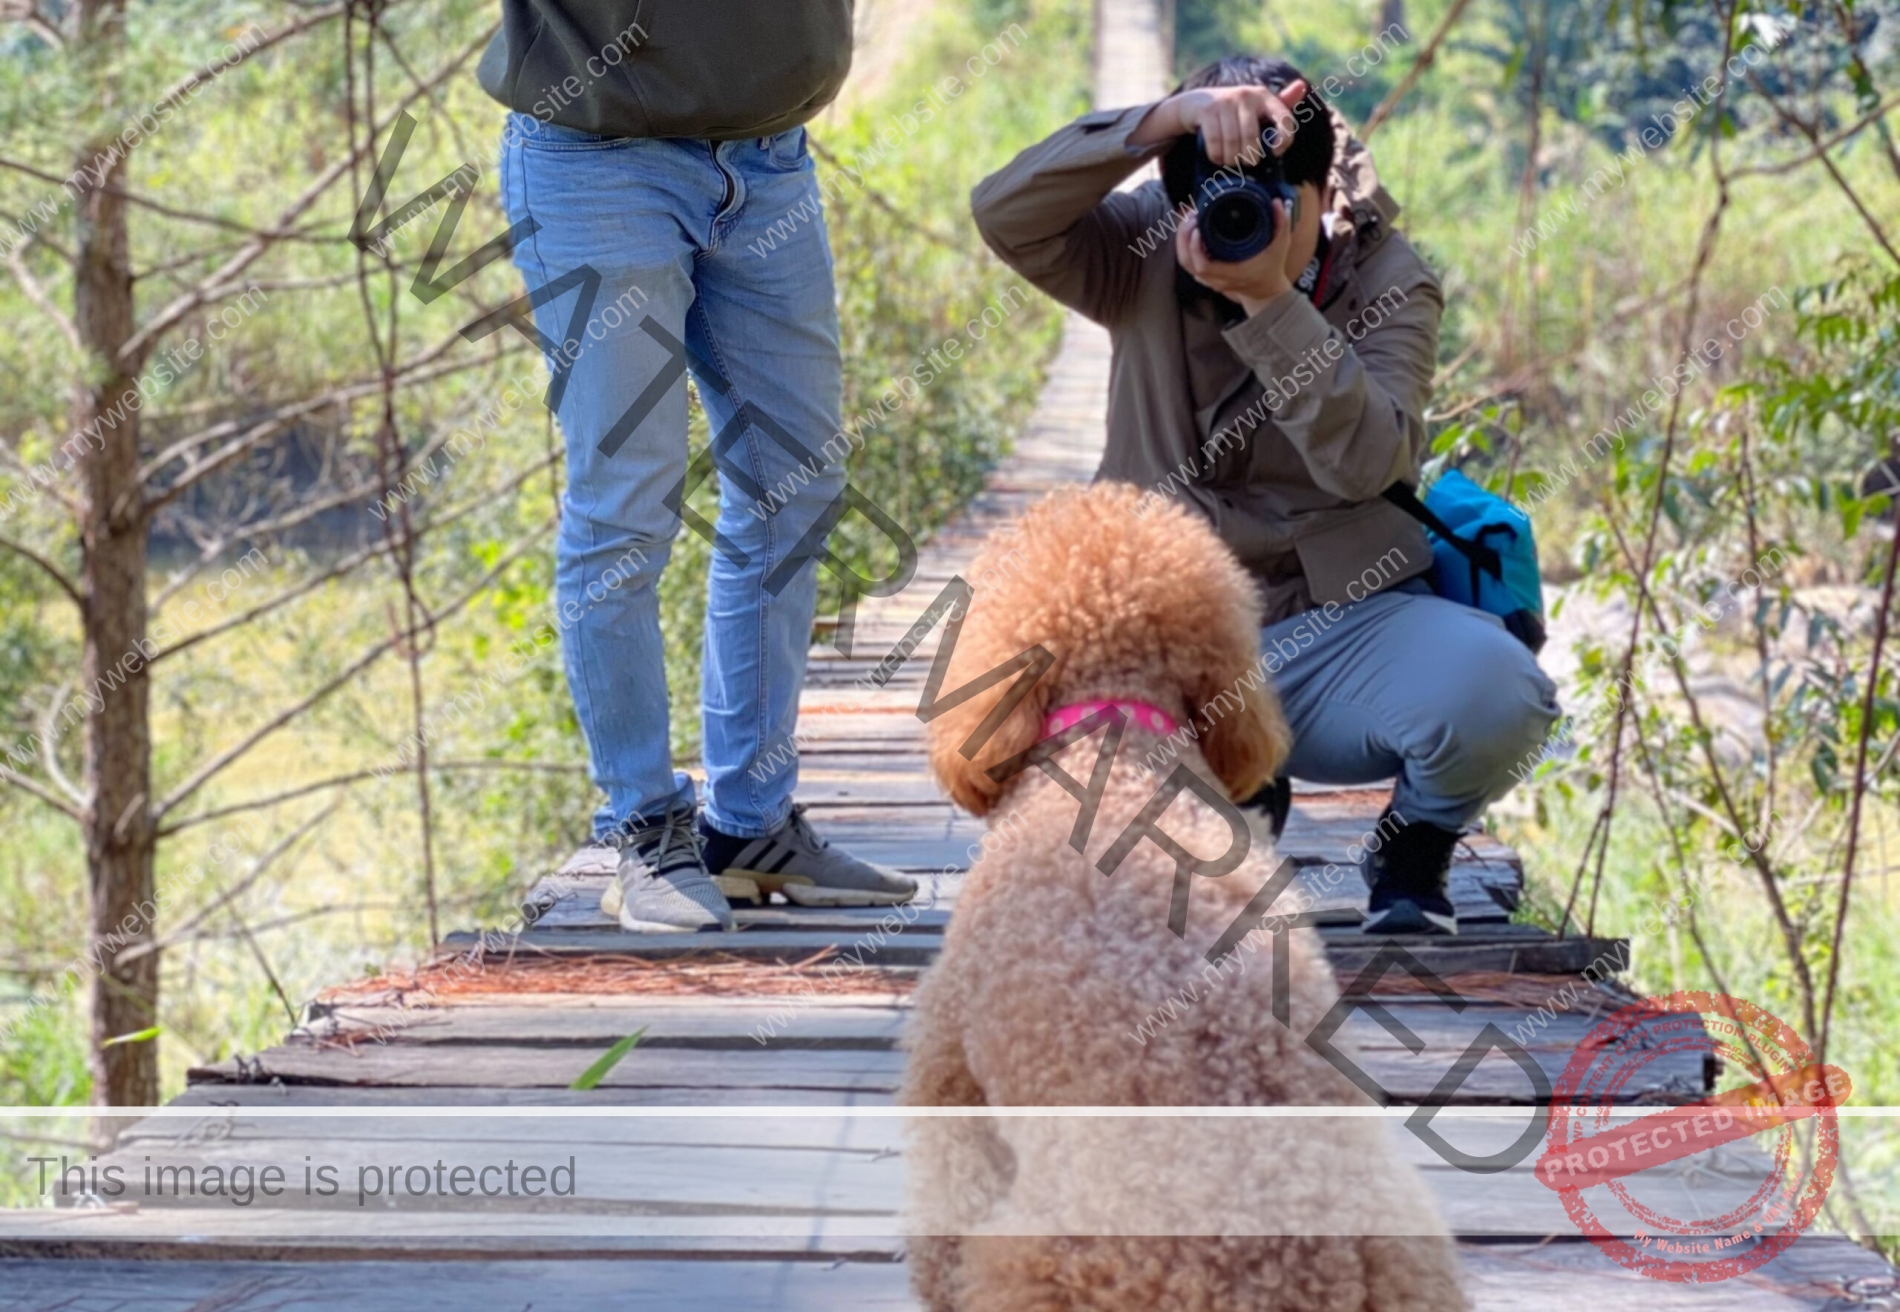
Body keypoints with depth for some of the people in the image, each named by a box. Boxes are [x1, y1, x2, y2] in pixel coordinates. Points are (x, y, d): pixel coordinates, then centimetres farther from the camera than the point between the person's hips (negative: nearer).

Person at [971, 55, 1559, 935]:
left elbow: (1367, 460, -19)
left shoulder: (1387, 282, -3)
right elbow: (1004, 213, -19)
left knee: (1493, 690, -35)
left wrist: (1268, 299, -31)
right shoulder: (1144, 260, 0)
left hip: (1335, 630, -1)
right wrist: (1167, 120, -30)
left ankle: (1413, 846, 6)